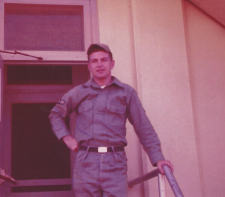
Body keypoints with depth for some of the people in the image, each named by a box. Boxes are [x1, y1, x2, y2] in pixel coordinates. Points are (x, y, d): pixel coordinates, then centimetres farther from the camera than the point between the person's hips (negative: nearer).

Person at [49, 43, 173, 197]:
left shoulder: (126, 92, 8)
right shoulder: (79, 92, 12)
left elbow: (144, 128, 7)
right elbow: (56, 114, 24)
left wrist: (158, 158, -2)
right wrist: (66, 137, 8)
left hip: (115, 164, -1)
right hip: (85, 163, 1)